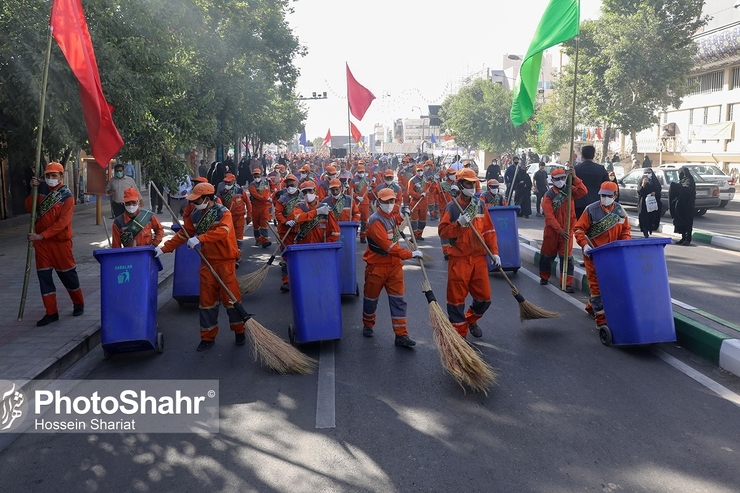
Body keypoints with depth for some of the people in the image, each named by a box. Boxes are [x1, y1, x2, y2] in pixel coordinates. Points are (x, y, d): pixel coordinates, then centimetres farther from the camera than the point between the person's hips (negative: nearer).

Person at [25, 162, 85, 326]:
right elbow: (29, 208, 2)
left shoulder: (67, 196, -12)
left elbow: (62, 222, -19)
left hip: (60, 240, -4)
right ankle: (51, 312, 9)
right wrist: (33, 190, -11)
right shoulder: (42, 189, 3)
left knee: (67, 273, 6)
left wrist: (42, 235, -24)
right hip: (41, 240, 5)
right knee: (44, 275, 3)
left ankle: (78, 304, 27)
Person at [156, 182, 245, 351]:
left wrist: (199, 238, -37)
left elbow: (223, 231, -31)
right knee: (207, 299, 7)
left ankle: (239, 331, 17)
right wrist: (163, 249, 2)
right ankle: (208, 337, 17)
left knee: (231, 297, -1)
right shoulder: (195, 216, 7)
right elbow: (182, 235, 10)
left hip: (225, 261, -5)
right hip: (207, 263, 5)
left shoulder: (223, 213, -12)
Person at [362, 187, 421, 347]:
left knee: (398, 300, 0)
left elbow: (398, 220, 33)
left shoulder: (393, 214, 4)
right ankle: (368, 325, 36)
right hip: (376, 265, -6)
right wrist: (410, 254, -28)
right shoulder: (375, 220, -20)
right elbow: (388, 246, -28)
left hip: (394, 264, 6)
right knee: (371, 298, 12)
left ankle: (401, 335, 0)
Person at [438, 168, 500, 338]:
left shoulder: (480, 205, 7)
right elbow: (442, 231, -10)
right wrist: (459, 223, -24)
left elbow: (489, 230, 8)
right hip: (459, 259, -3)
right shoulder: (451, 207, -4)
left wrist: (494, 252, 3)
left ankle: (471, 320, 35)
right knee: (457, 296, 1)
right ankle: (459, 331, 16)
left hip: (479, 257, 4)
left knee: (484, 296, 7)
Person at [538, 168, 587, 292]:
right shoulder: (548, 195, -8)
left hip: (567, 230, 1)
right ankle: (544, 277, 32)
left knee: (566, 256, -2)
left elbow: (583, 192, -19)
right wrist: (559, 230, -21)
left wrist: (574, 178, -23)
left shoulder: (570, 190, 2)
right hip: (552, 230, -1)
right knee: (547, 254, 12)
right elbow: (550, 216, -15)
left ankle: (567, 283, 0)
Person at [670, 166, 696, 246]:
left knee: (687, 221, -6)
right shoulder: (682, 180, 17)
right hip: (680, 205, 9)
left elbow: (687, 189, -26)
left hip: (686, 205, -9)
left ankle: (688, 239, -4)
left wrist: (677, 186, -22)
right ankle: (683, 238, 13)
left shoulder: (689, 181, -11)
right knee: (680, 221, 8)